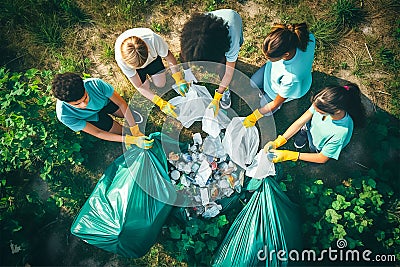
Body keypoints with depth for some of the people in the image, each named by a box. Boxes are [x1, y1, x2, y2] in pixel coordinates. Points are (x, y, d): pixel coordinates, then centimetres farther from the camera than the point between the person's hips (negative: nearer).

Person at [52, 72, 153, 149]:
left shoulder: (95, 84, -42)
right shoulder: (63, 114, -39)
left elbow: (122, 103, -29)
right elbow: (97, 133, -34)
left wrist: (136, 131, -35)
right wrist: (132, 140, -42)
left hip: (105, 101, 2)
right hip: (92, 117, -1)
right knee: (121, 131, -1)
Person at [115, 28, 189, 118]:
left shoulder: (153, 39, -45)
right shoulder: (120, 59, -41)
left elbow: (169, 57, -26)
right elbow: (139, 86, -32)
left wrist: (179, 80, -35)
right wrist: (161, 103, -39)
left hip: (152, 56, 1)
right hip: (133, 63, -1)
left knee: (161, 84, 0)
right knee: (145, 88, -4)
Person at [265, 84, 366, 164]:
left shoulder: (341, 132, -41)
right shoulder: (322, 103, -32)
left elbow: (322, 158, -27)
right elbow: (300, 122, -19)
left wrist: (289, 155, -32)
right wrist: (277, 142, -27)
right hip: (310, 129, 3)